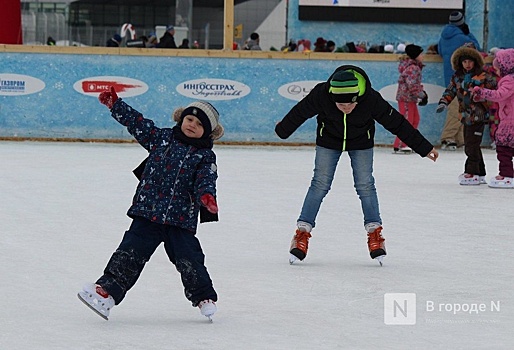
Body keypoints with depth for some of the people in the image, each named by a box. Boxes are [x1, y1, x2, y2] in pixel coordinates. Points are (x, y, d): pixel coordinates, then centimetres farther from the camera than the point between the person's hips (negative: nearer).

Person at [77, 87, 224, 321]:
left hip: (181, 219, -2)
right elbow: (136, 122, 13)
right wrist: (114, 104, 10)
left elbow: (206, 180, -10)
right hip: (148, 213, 2)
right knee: (130, 254, -2)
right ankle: (106, 292, -2)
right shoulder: (161, 138, 9)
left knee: (189, 261, -2)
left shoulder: (205, 156, 2)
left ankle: (205, 299, 18)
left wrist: (206, 196, -32)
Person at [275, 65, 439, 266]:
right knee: (320, 183, -4)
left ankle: (374, 232, 7)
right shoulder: (320, 95, -35)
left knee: (365, 185, -5)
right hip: (329, 140, 0)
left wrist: (424, 148, -15)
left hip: (361, 142, 0)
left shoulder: (371, 100, -36)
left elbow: (397, 123, -23)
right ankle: (302, 232, 2)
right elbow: (300, 112, -14)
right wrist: (283, 130, 6)